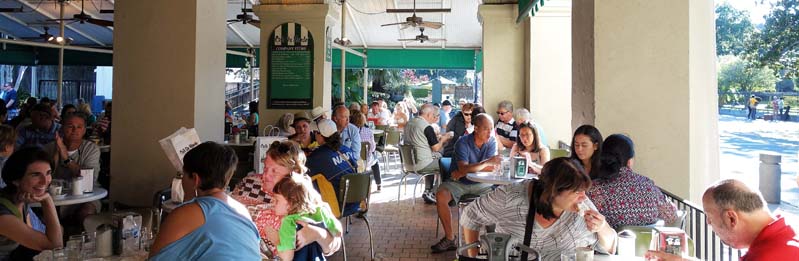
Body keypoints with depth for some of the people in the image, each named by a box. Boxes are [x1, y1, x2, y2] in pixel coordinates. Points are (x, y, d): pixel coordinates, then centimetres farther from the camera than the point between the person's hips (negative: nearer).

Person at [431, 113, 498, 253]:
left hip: (480, 184, 2)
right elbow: (463, 169, -28)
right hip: (459, 183, -2)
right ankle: (450, 238, -18)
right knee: (441, 196, -29)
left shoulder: (491, 142, -4)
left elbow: (491, 168, -15)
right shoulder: (463, 143, -15)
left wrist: (463, 173, -19)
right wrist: (487, 162, -36)